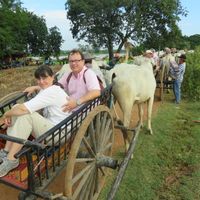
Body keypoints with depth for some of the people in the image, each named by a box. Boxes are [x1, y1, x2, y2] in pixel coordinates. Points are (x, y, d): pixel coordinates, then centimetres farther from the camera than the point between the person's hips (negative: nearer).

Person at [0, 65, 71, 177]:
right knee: (16, 108, 0)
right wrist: (10, 114, -11)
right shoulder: (47, 90, 9)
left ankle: (11, 159, -15)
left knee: (25, 114, -26)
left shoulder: (51, 92, -22)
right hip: (49, 126, 9)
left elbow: (23, 109, -28)